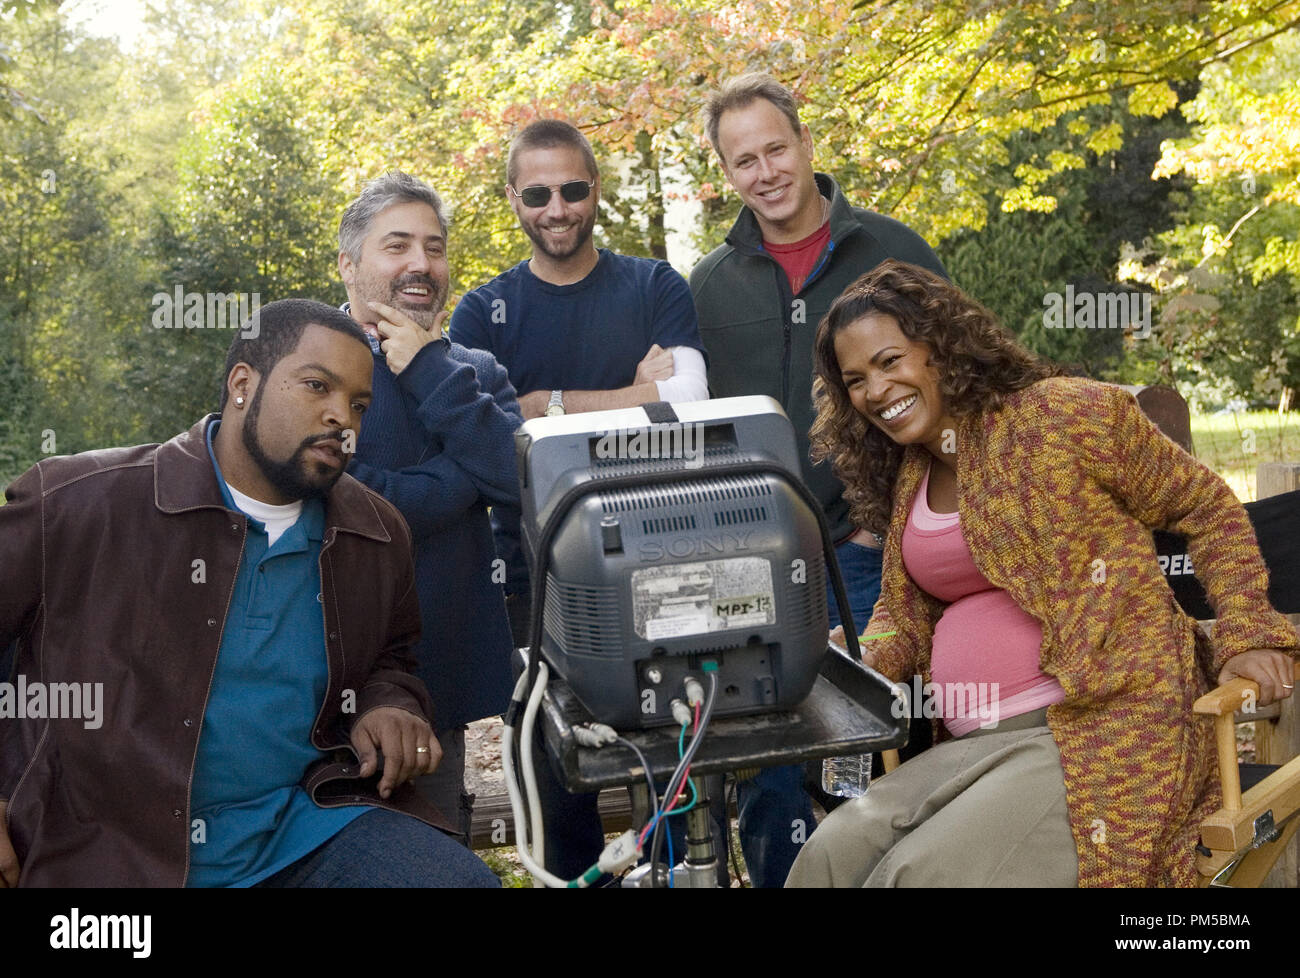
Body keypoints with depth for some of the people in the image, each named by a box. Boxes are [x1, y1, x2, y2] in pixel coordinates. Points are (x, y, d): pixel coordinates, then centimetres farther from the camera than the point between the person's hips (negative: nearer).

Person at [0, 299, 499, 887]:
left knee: (467, 880, -19)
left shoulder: (379, 537, 9)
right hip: (114, 851, -4)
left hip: (310, 830, 4)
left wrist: (390, 705, 3)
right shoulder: (76, 502, -5)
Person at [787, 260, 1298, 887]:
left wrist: (1247, 634, -6)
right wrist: (858, 668, 2)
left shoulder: (1067, 415, -3)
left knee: (917, 872, -26)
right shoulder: (906, 482, 17)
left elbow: (1208, 510, 6)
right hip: (971, 747, 6)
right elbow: (904, 609, 25)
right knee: (831, 854, -20)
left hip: (1105, 734, -6)